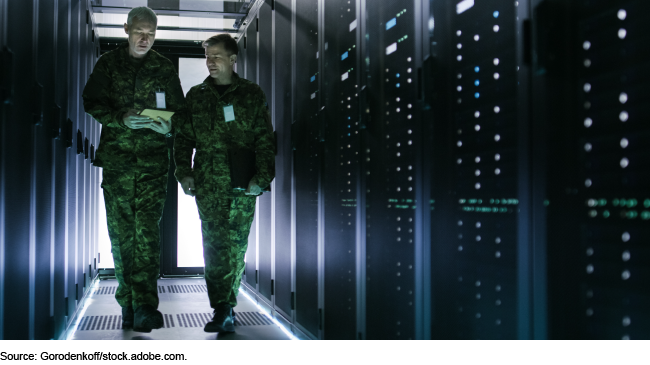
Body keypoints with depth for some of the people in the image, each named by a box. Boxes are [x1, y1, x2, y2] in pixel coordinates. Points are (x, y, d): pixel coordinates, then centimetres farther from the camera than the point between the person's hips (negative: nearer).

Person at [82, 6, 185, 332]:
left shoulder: (164, 68, 10)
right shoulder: (108, 64, 9)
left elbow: (179, 112, 13)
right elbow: (92, 104, 5)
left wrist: (167, 126, -10)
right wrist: (122, 119, -13)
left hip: (153, 161, -1)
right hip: (116, 160, 1)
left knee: (147, 231, -13)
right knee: (121, 234, 3)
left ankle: (145, 307, -17)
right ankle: (128, 304, 13)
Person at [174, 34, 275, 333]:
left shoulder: (252, 94, 8)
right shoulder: (196, 96, 14)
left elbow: (265, 140, 5)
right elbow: (183, 138, 15)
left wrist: (261, 177, -5)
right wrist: (184, 173, 3)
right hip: (208, 181, 1)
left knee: (236, 245, -1)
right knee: (215, 243, -7)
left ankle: (225, 306, 8)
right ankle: (223, 311, -4)